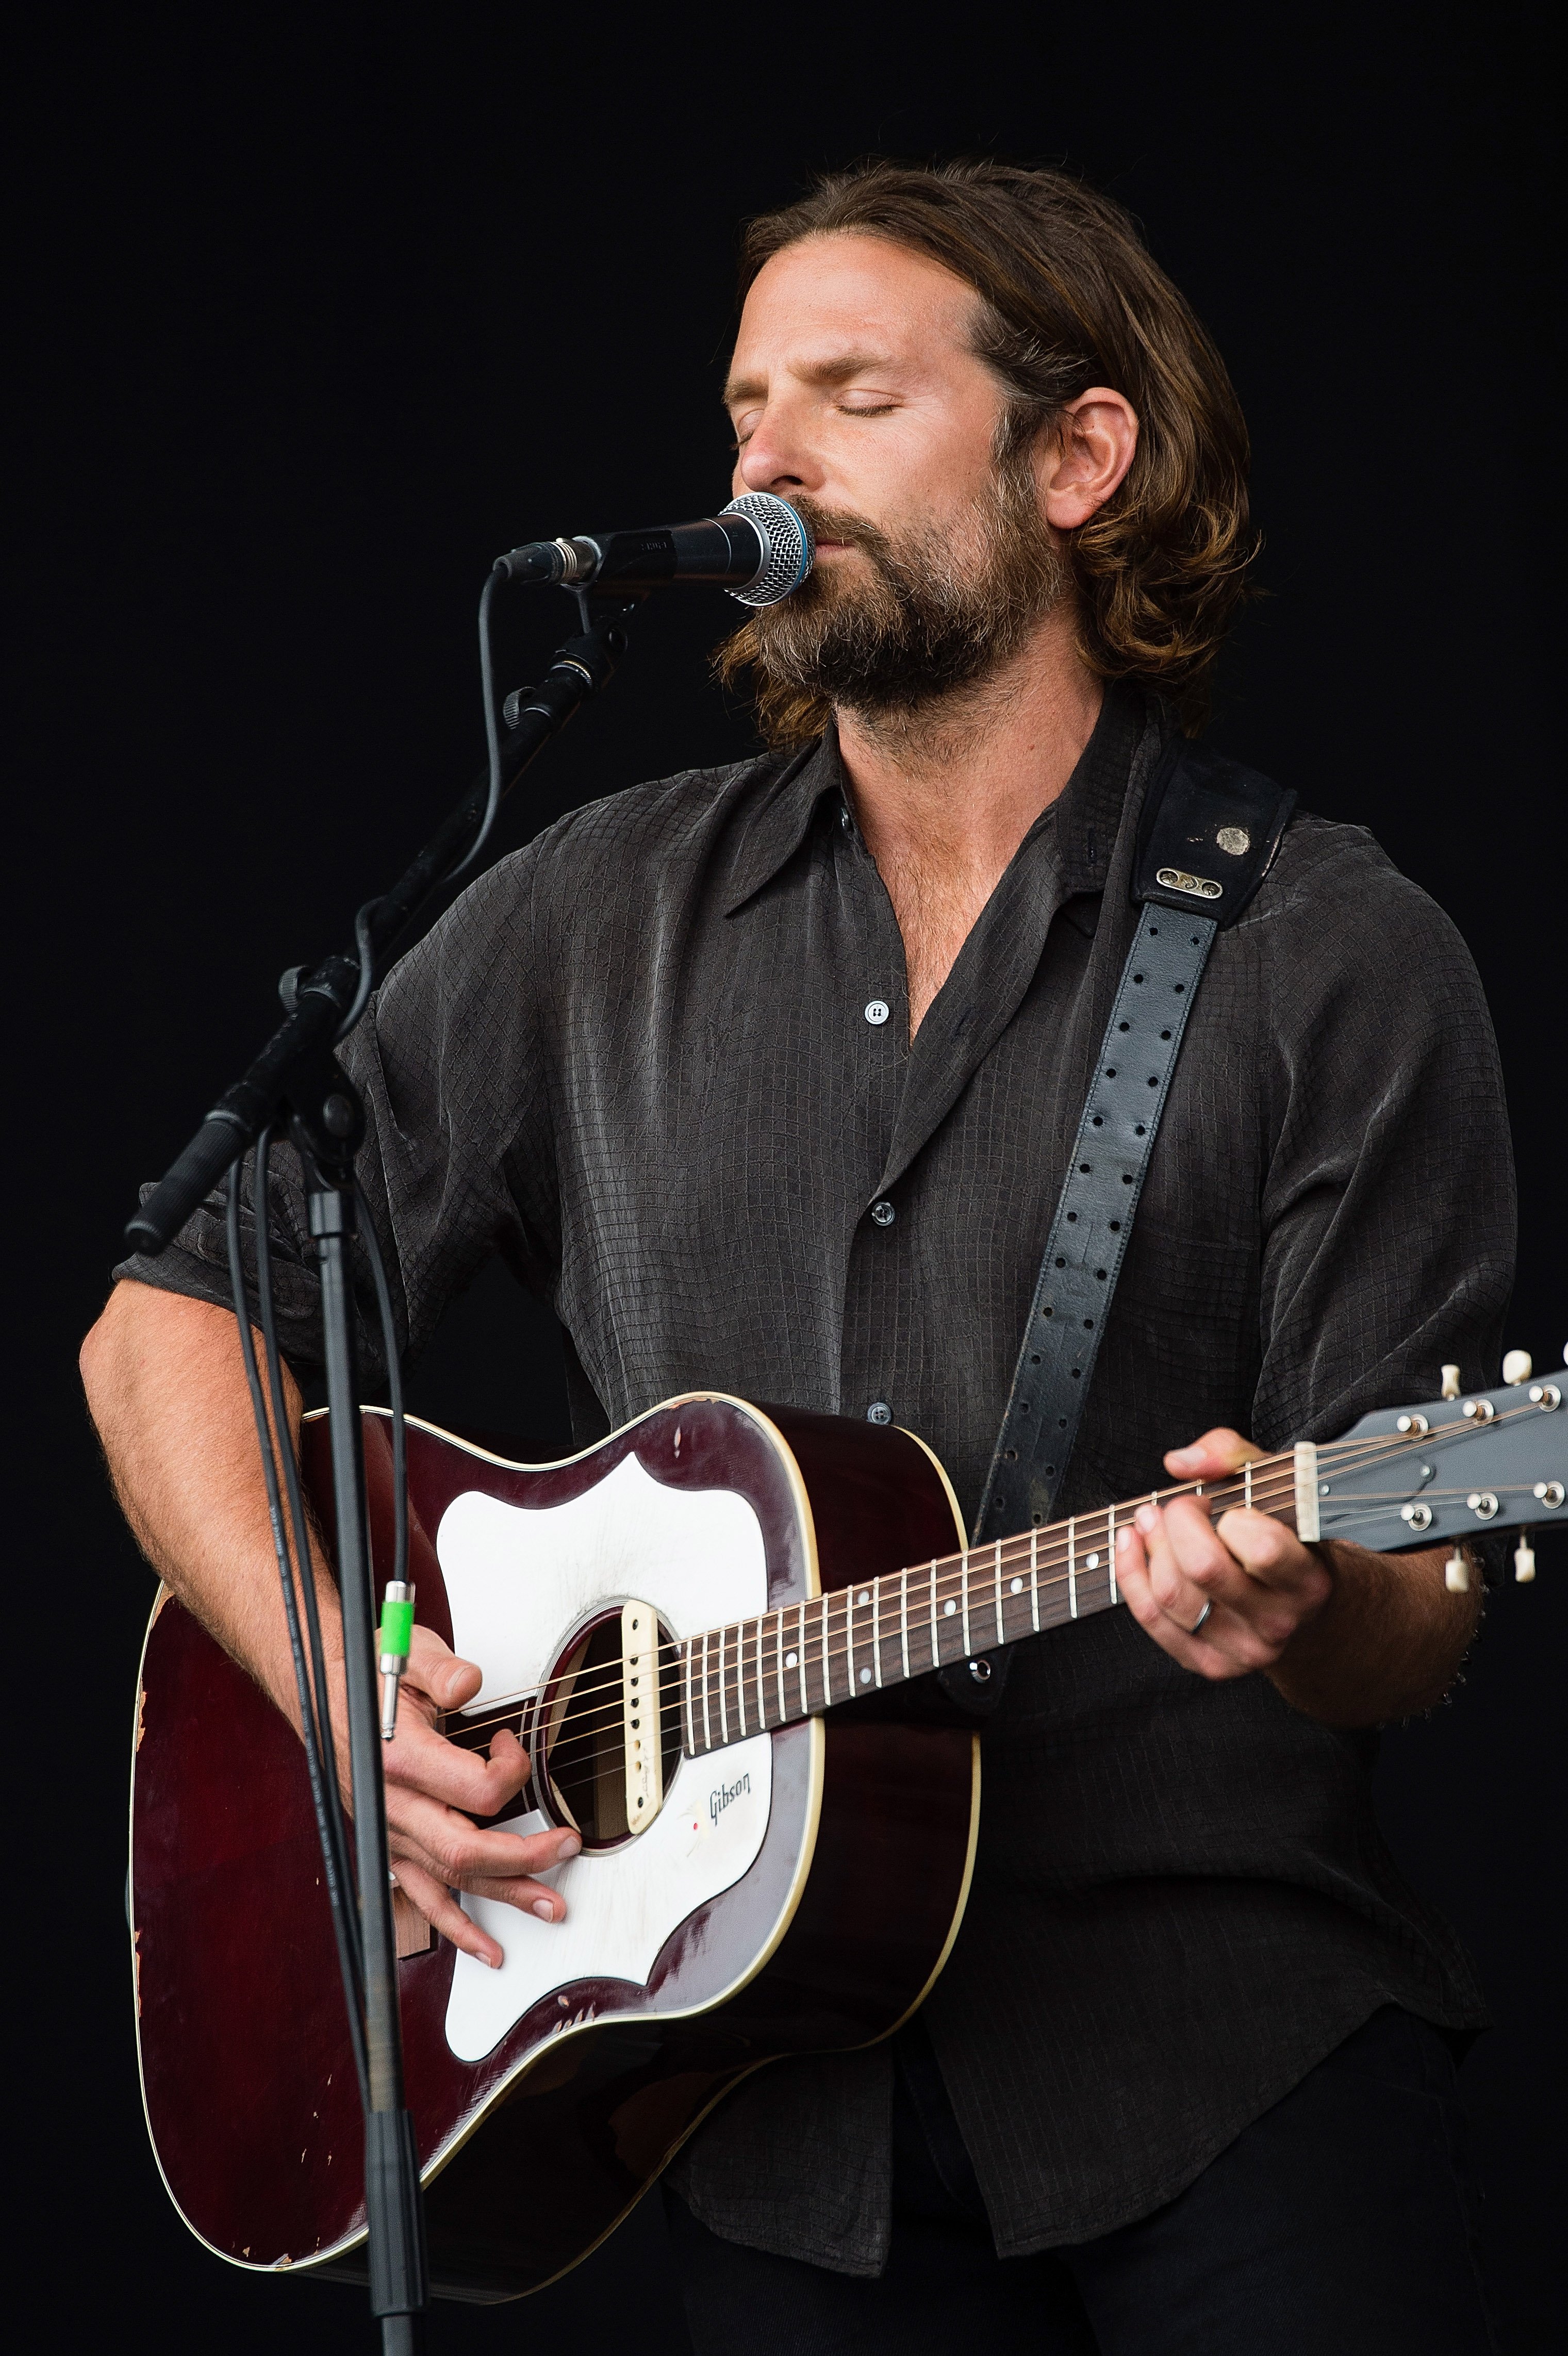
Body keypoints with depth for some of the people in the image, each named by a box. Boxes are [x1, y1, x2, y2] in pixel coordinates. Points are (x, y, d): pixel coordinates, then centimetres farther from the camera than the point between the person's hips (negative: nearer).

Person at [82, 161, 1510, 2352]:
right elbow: (172, 1322, 12)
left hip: (1226, 2068, -2)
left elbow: (1417, 1619, -3)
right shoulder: (604, 919, 9)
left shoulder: (1336, 960, -1)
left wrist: (1300, 1609, -26)